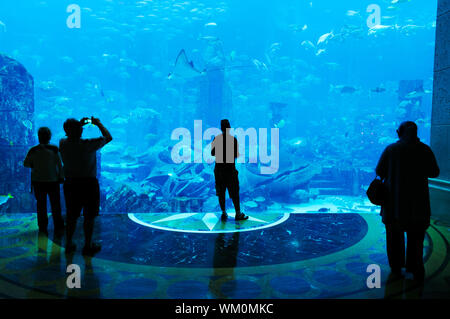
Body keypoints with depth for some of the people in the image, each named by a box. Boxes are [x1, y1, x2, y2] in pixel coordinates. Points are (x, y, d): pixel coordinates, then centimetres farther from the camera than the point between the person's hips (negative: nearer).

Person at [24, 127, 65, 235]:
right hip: (52, 181, -2)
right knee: (55, 204, 9)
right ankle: (58, 227, 14)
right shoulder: (54, 149, -10)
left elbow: (26, 164, 4)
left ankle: (42, 227, 14)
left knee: (41, 205, 10)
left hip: (38, 181, 2)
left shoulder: (33, 150, -4)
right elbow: (59, 164, -8)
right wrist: (61, 176, 1)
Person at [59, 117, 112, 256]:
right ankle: (88, 246, 16)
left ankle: (69, 244, 25)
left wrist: (79, 124, 19)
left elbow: (69, 136, 21)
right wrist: (98, 124, 8)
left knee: (71, 216, 16)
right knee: (89, 217, 8)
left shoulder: (63, 144, -6)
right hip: (89, 183, -4)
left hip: (70, 183, 4)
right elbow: (108, 137, -3)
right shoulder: (88, 145, -18)